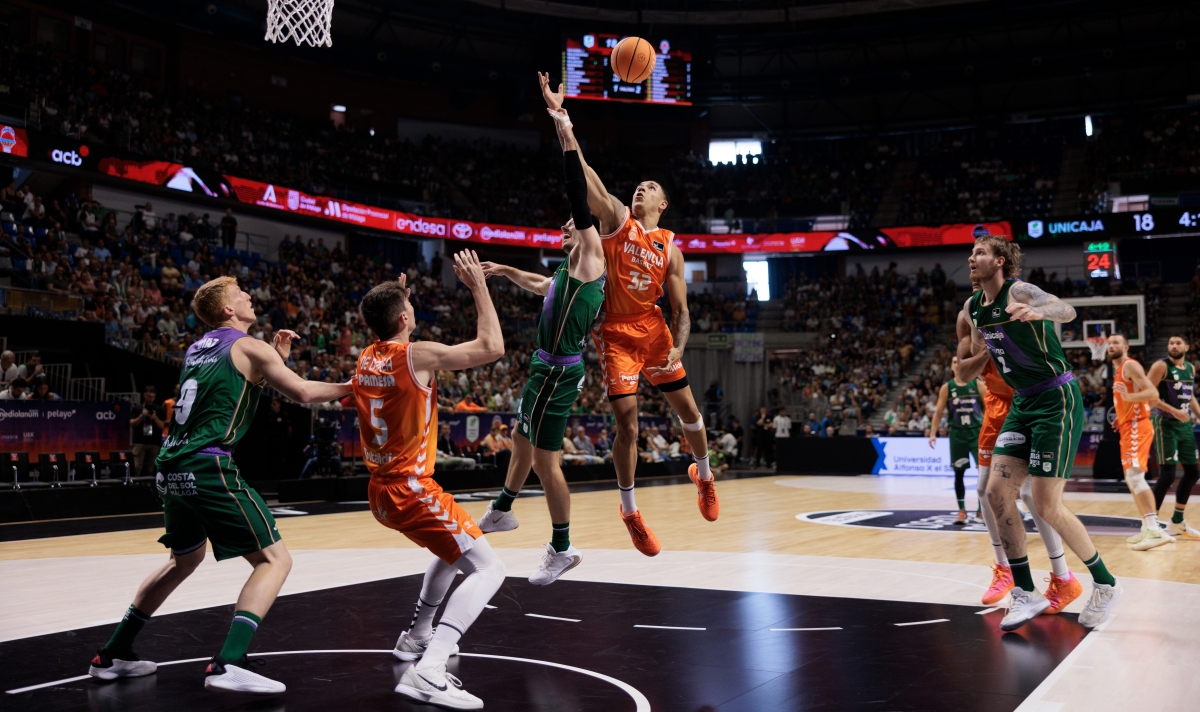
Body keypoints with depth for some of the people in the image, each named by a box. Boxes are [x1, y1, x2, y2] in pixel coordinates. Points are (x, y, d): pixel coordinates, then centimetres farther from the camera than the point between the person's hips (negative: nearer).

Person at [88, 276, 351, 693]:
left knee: (186, 559, 29)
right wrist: (349, 387, 15)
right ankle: (228, 665, -18)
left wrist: (277, 359, 25)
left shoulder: (196, 349, 19)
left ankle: (112, 656, 32)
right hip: (209, 468, -8)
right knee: (273, 559, -4)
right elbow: (303, 394, 0)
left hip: (172, 469, 8)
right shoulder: (250, 347, -2)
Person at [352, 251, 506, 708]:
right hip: (410, 489, -9)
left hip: (381, 490, 9)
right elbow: (492, 348, -13)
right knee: (487, 568, -10)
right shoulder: (417, 355, -16)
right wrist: (478, 286, -6)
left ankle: (417, 637, 37)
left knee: (454, 548, 32)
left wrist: (391, 297, 30)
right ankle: (428, 672, -25)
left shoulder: (366, 359, 7)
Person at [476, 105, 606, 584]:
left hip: (558, 372, -10)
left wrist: (567, 137, -24)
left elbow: (579, 198, -22)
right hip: (547, 367, 10)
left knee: (546, 460, -3)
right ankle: (501, 512, 45)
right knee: (522, 441, 25)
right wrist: (505, 271, 38)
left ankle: (562, 550, 10)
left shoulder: (591, 258, -11)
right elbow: (539, 286, 38)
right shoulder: (569, 270, 15)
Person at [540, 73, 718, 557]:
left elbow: (681, 310, 1)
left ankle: (703, 474, 39)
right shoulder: (616, 218, -2)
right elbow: (581, 171, -13)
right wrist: (558, 115, -21)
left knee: (687, 408, 9)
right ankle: (630, 511, 11)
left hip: (653, 329, 3)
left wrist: (677, 348, -17)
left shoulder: (670, 248, 2)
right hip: (614, 333, -3)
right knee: (627, 423, -7)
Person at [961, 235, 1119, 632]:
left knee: (1047, 506, -7)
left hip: (1057, 401, -8)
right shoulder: (973, 307, 6)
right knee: (997, 492, -2)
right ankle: (1025, 593, 8)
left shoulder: (1018, 292, -18)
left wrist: (1036, 312, -58)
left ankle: (1105, 585, 14)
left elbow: (1067, 311, -40)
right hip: (1023, 404, 8)